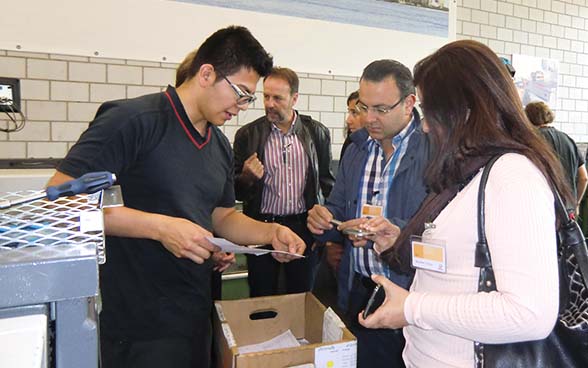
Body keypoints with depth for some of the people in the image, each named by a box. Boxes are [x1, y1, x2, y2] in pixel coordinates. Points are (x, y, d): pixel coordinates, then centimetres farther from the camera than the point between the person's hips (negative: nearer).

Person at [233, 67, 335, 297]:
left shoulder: (317, 133, 3)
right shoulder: (247, 135, 0)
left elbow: (327, 181, 9)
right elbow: (235, 189, 3)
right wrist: (247, 177, -18)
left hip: (304, 227, 1)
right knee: (262, 299, 11)